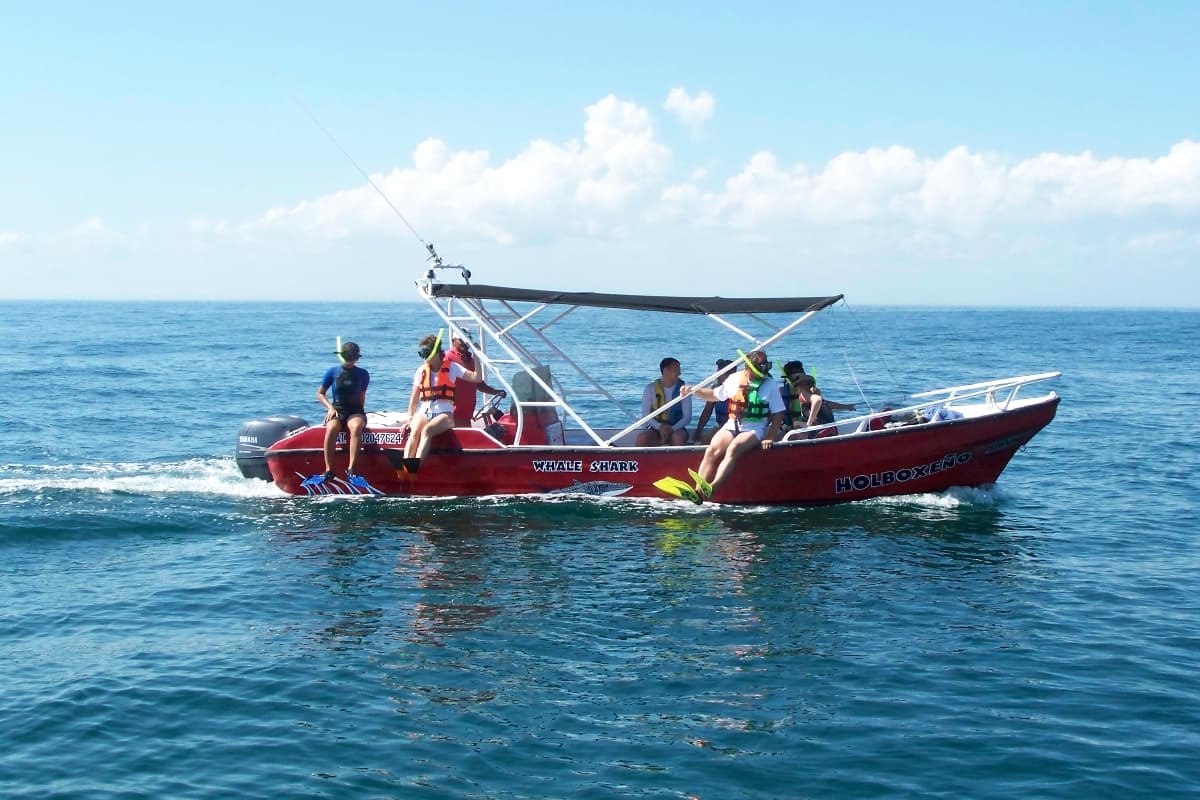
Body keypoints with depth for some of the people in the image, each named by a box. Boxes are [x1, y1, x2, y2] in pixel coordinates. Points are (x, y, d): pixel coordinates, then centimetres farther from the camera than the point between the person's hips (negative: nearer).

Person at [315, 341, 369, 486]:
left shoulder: (363, 374, 8)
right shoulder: (332, 372, 6)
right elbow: (320, 394, 11)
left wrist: (361, 411, 2)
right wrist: (330, 408, -4)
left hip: (355, 411, 0)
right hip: (337, 411, 0)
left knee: (356, 427, -38)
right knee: (331, 428, -37)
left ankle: (351, 470, -43)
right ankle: (328, 470, -35)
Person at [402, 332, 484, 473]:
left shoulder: (451, 367, 6)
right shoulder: (421, 371, 15)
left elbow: (477, 378, -3)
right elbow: (414, 398, 15)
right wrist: (410, 419, 4)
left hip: (443, 413, -3)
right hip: (424, 411, 3)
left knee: (426, 430, -36)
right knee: (414, 432, -32)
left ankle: (415, 466, -56)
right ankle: (405, 466, -52)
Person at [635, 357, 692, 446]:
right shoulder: (650, 388, 1)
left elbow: (687, 417, -1)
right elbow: (645, 415, -2)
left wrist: (672, 429, -19)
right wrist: (660, 427, -20)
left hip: (676, 428, 0)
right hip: (655, 428, 0)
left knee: (679, 438, -36)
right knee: (642, 439, -33)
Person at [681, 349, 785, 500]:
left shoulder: (770, 385, -1)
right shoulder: (734, 379, 7)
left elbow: (778, 415, 0)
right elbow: (714, 395, 22)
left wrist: (769, 438, -12)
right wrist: (693, 391, 9)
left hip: (755, 430, -4)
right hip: (732, 425, 4)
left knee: (732, 450, -32)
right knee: (712, 450, -23)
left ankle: (711, 489, -48)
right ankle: (697, 491, -34)